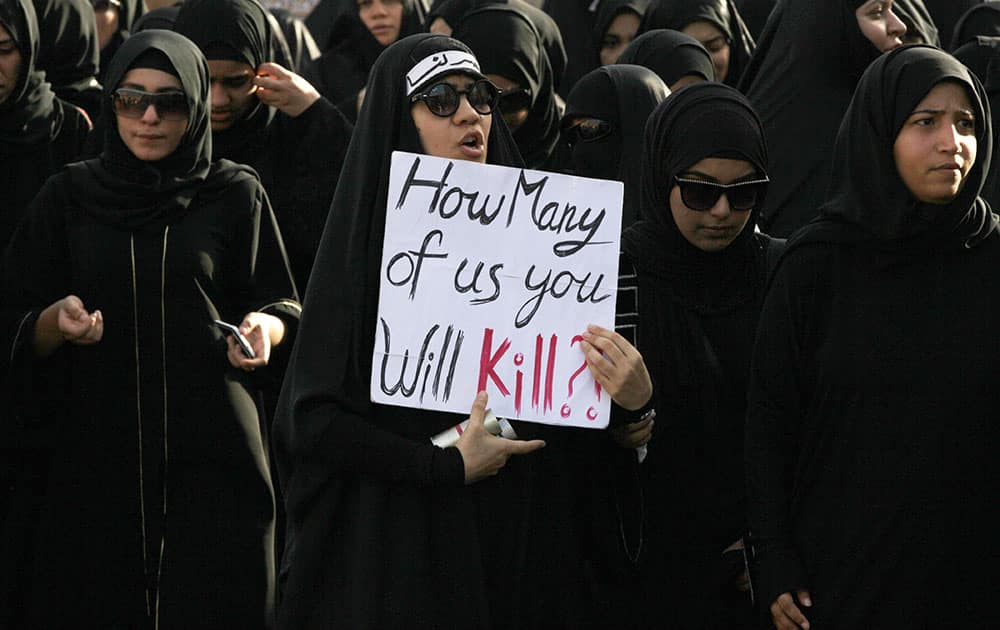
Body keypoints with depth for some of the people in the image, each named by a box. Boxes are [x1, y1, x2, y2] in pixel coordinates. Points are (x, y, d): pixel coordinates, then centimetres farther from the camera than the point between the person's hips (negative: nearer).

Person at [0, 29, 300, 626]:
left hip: (210, 455, -1)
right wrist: (55, 322, -14)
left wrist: (266, 328, -14)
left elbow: (287, 308, 8)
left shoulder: (236, 195, 4)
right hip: (96, 454, 1)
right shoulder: (69, 196, 7)